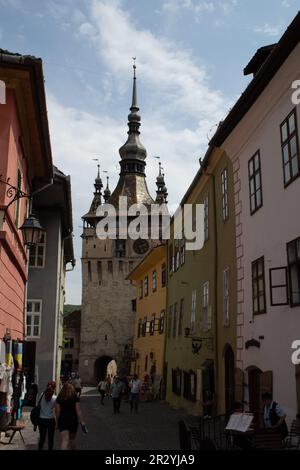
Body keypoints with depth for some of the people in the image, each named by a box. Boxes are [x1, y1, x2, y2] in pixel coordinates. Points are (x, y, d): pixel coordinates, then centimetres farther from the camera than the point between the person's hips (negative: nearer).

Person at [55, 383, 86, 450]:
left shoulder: (59, 397, 0)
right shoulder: (75, 397, -4)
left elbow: (57, 411, 0)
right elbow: (78, 411, -7)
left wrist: (57, 422, 10)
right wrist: (81, 421, -4)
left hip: (63, 419, 0)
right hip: (73, 419, 0)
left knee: (64, 440, -6)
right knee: (72, 439, 20)